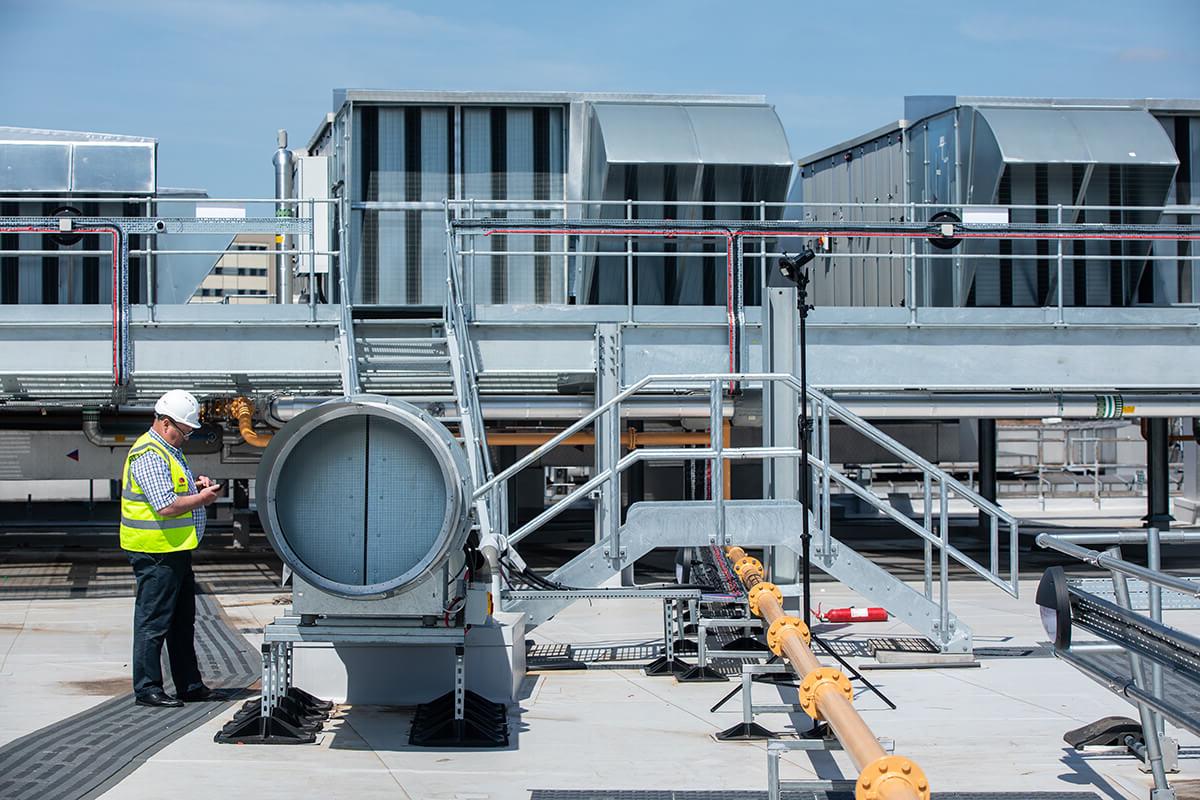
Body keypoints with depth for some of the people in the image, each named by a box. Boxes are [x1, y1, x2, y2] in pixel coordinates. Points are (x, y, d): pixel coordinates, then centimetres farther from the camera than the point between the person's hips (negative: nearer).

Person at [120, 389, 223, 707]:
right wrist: (202, 499, -14)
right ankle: (147, 689, 4)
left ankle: (189, 685, 24)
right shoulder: (149, 455, -19)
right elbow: (166, 506, -26)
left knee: (183, 621, 16)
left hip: (176, 550, 11)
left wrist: (194, 484, 11)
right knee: (153, 621, -3)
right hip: (156, 552, -11)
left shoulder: (170, 450, 16)